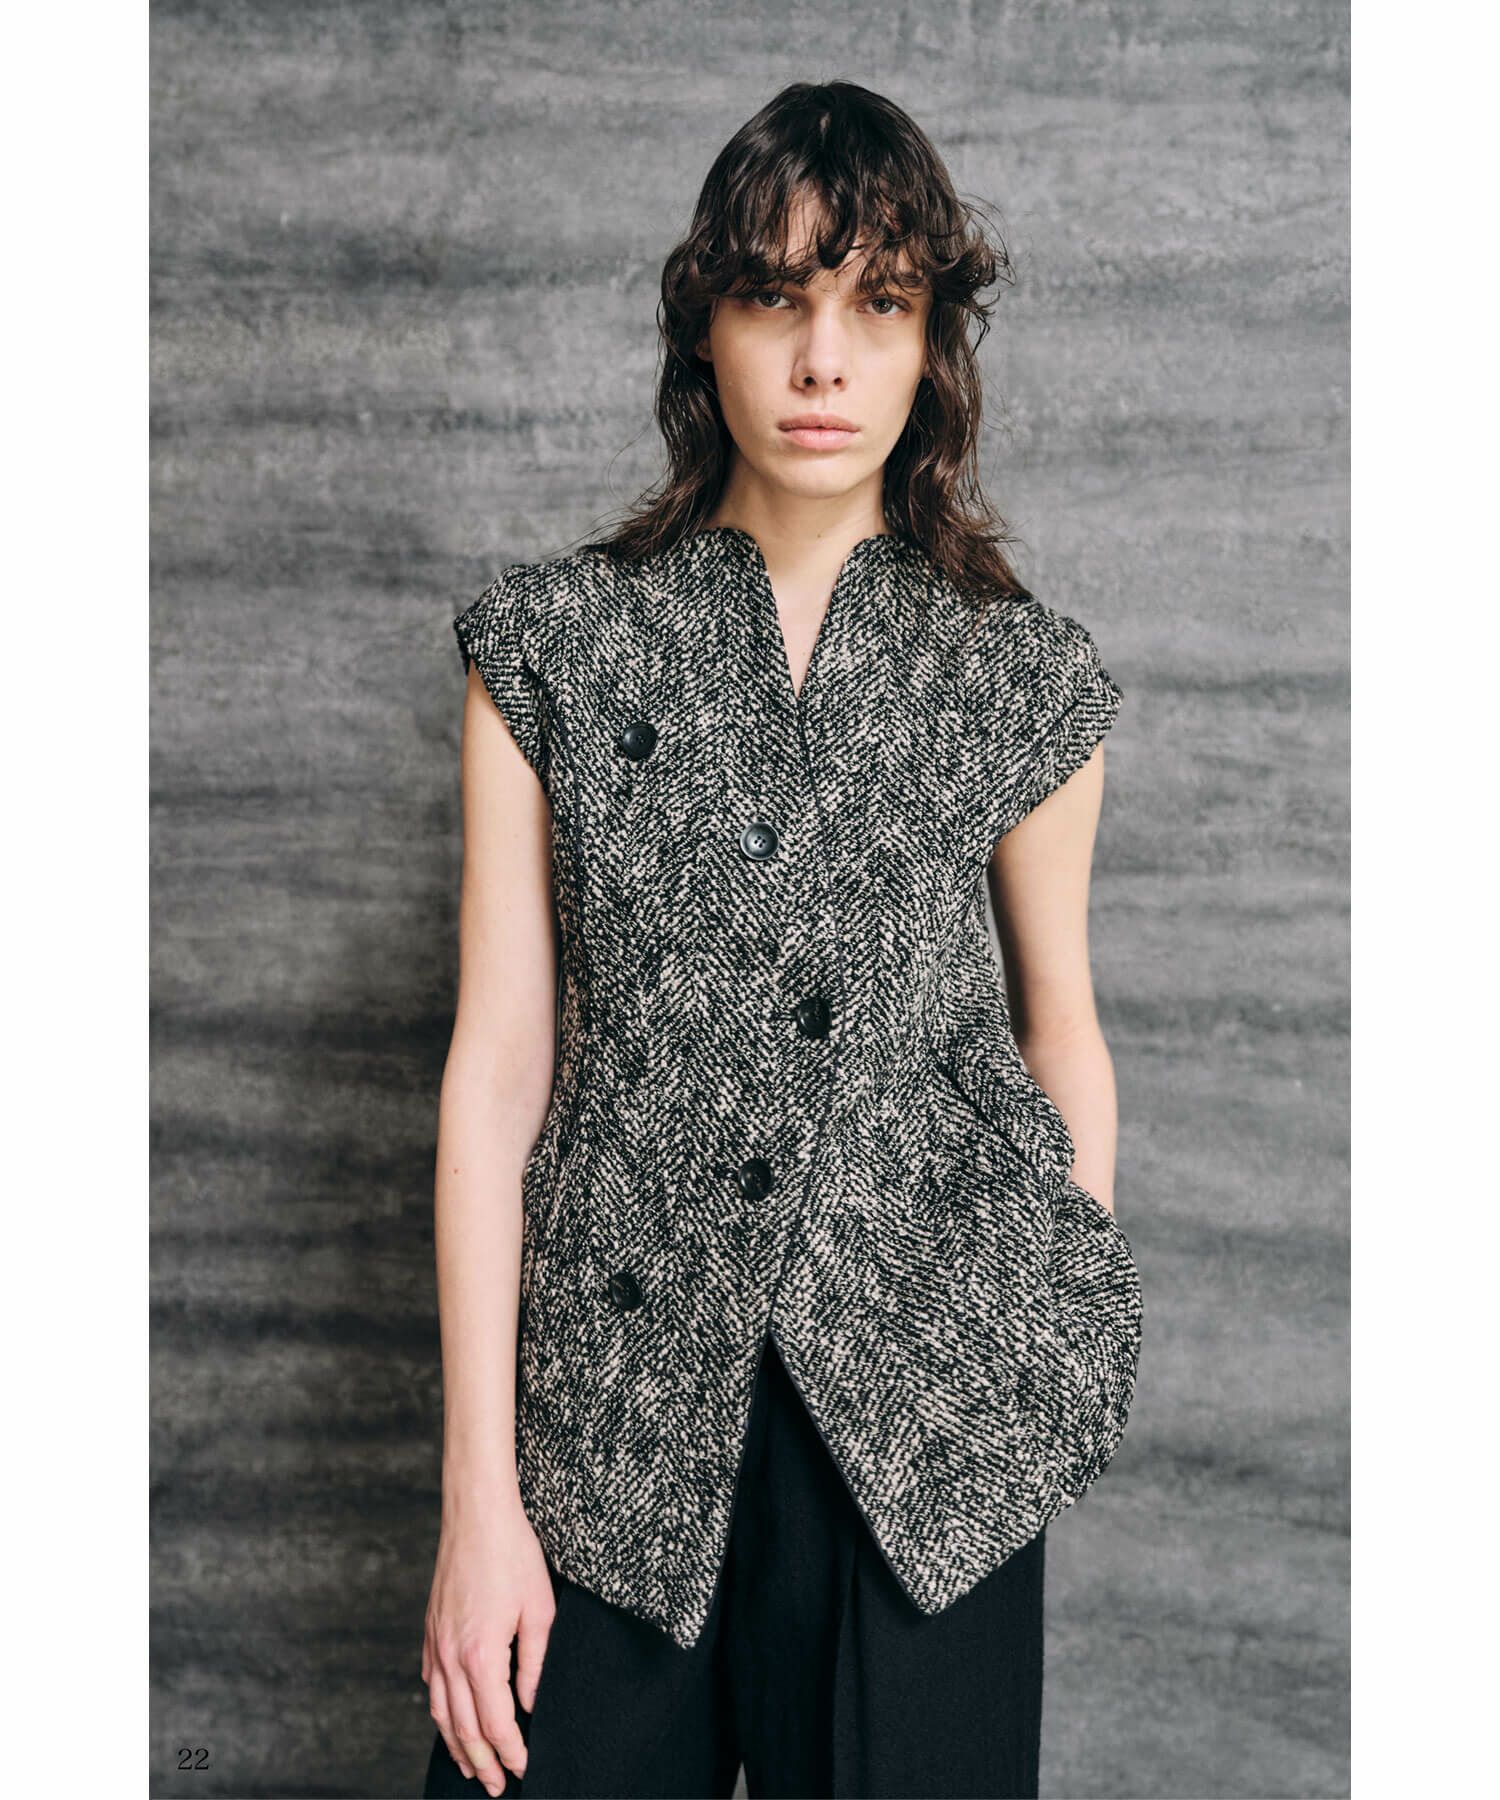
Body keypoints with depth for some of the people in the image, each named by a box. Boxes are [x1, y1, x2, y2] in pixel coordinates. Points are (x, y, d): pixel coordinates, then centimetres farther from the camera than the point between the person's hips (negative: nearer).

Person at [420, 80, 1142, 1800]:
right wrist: (477, 1495, -5)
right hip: (614, 1410, 0)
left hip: (926, 1407, 1)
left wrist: (1083, 1361, 14)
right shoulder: (553, 644, 0)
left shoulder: (1024, 677, 2)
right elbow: (497, 1063, -2)